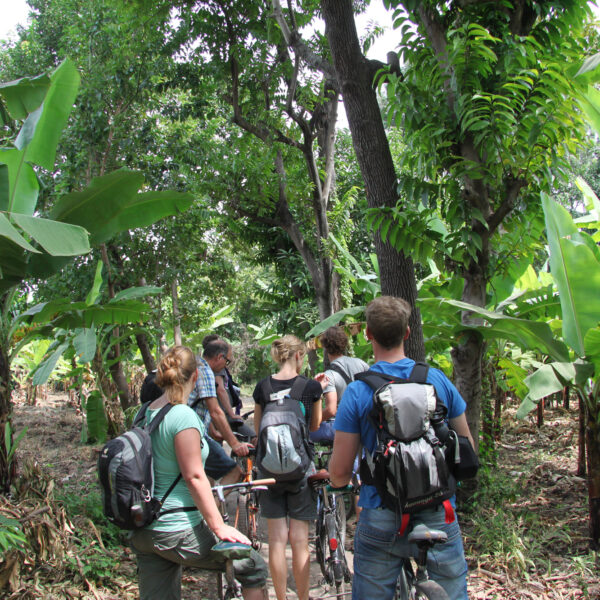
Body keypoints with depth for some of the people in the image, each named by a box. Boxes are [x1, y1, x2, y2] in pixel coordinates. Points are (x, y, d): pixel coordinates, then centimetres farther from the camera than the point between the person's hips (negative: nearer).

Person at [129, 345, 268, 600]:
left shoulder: (145, 414, 5)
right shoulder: (183, 416, -18)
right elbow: (194, 477, -20)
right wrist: (219, 526, -16)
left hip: (142, 532, 8)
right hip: (178, 531, -8)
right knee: (254, 567, 8)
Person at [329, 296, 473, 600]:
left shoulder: (357, 392, -11)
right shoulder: (438, 380, -4)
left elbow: (339, 473, -9)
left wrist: (339, 482, 14)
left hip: (382, 521, -2)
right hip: (439, 516, 2)